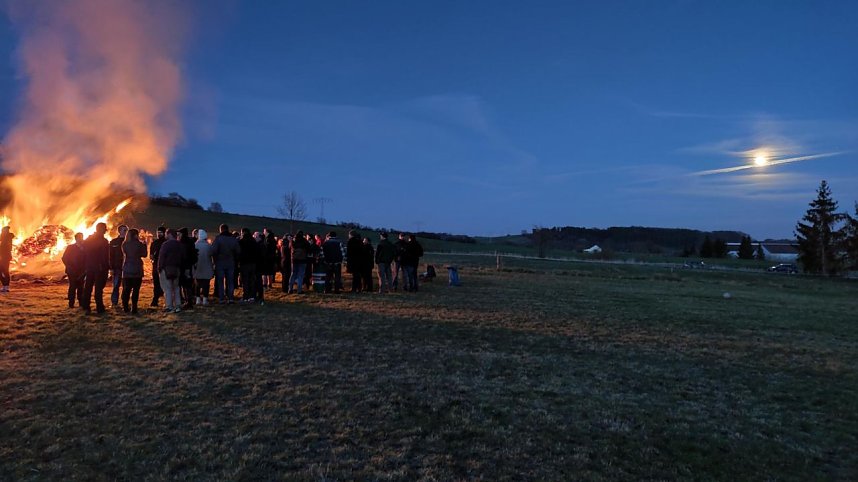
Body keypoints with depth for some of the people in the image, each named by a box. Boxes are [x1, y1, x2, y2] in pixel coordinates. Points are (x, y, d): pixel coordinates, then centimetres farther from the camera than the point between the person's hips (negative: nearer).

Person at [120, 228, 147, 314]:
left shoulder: (124, 244, 1)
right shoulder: (139, 244, -9)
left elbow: (124, 254, 16)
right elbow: (144, 255, 2)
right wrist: (144, 245, 10)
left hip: (126, 269, 3)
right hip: (137, 270, -3)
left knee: (126, 289, 12)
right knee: (136, 289, 2)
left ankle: (125, 307, 11)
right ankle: (134, 308, -1)